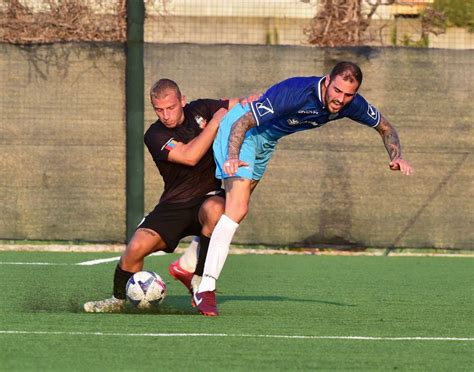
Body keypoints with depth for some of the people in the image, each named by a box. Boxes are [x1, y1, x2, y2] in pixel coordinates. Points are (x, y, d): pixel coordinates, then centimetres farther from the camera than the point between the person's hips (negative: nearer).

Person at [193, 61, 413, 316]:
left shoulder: (352, 105, -16)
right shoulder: (295, 93, -37)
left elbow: (385, 127, 3)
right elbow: (242, 123, -37)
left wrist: (396, 157, -17)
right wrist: (233, 158, -54)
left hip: (267, 139, 8)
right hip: (240, 130, -8)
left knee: (237, 208, 19)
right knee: (237, 208, -21)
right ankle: (206, 289, -23)